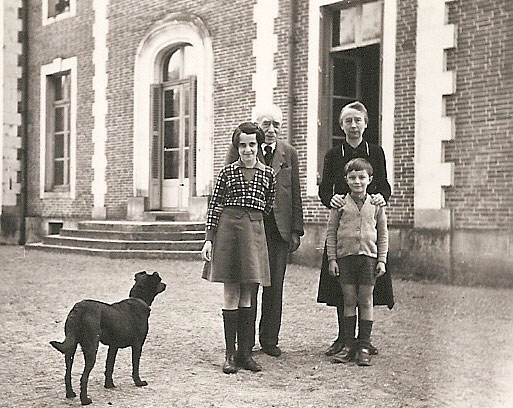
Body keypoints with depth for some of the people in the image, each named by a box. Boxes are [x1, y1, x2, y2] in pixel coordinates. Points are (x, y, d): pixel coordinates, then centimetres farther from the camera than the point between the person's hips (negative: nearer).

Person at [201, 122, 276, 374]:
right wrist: (209, 239, -3)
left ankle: (244, 353, 12)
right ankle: (230, 354, 5)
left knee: (246, 295, 6)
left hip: (254, 230, 2)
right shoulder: (227, 172, 4)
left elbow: (268, 207, 14)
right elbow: (214, 206, 3)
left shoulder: (268, 174, 9)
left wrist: (250, 224, 10)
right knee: (231, 294, 0)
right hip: (228, 228, -2)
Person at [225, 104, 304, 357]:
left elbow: (296, 195, 10)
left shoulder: (289, 154, 10)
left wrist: (297, 230, 4)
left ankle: (269, 340, 17)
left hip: (280, 228, 3)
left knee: (275, 287, 7)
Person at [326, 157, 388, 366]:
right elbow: (331, 232, 5)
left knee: (366, 301, 2)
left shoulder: (376, 204, 6)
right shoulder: (340, 204, 3)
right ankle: (348, 345, 11)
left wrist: (382, 260, 4)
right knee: (349, 300, 4)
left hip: (368, 257, 0)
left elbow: (383, 234, 9)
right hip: (345, 256, 0)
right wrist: (332, 259, 0)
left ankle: (364, 347, 9)